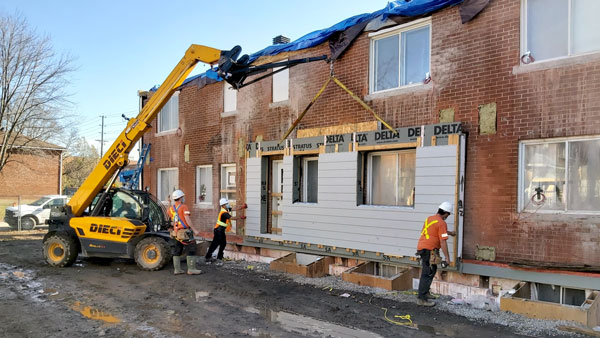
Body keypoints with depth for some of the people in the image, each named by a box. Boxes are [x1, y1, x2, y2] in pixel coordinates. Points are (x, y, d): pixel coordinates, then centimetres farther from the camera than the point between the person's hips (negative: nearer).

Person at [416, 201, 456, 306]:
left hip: (421, 247, 9)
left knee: (431, 270, 22)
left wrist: (448, 232, 45)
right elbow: (443, 242, -16)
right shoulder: (442, 223, -12)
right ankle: (422, 299, -6)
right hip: (429, 250, -9)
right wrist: (447, 257, -12)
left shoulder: (430, 218, 15)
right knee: (428, 273, -6)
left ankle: (425, 292, 31)